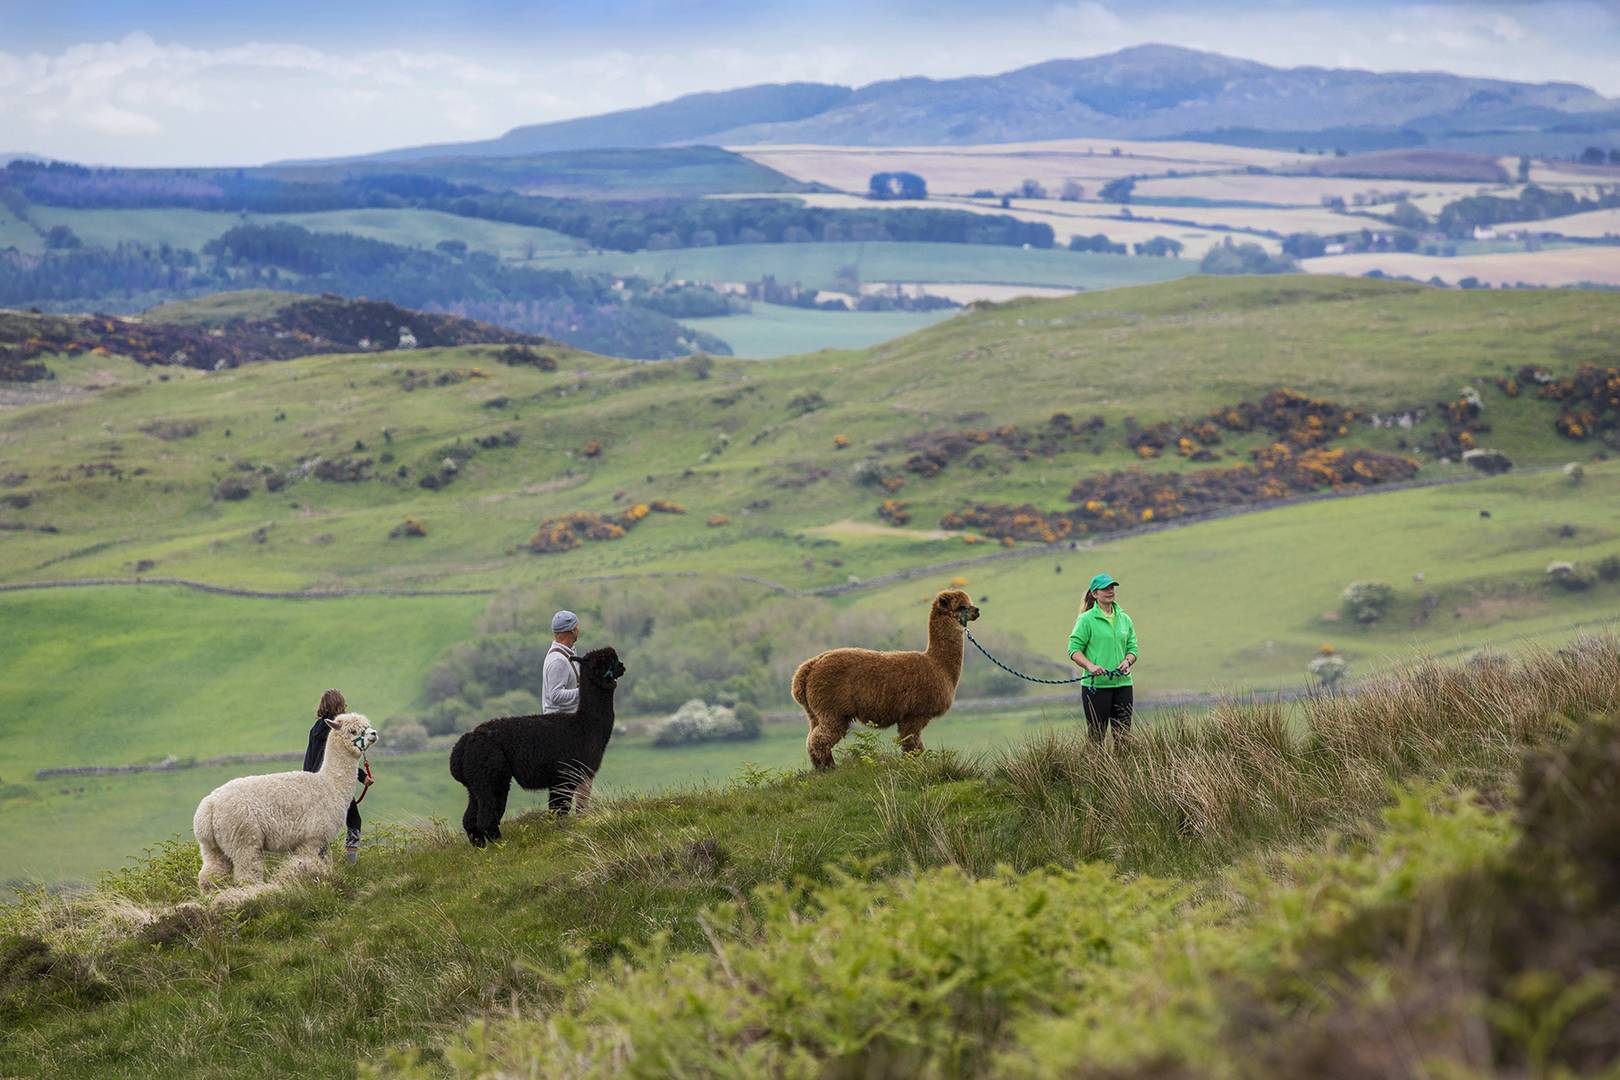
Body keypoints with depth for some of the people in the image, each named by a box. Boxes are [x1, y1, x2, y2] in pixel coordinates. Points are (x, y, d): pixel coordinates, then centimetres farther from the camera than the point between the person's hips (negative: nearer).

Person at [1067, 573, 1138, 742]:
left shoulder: (1124, 619, 13)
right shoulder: (1086, 619, -3)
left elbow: (1132, 647, 16)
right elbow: (1074, 649, -6)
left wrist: (1127, 661, -6)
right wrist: (1090, 665, -22)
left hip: (1122, 683, 5)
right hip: (1096, 685, -5)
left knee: (1124, 733, 5)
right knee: (1096, 735, -4)